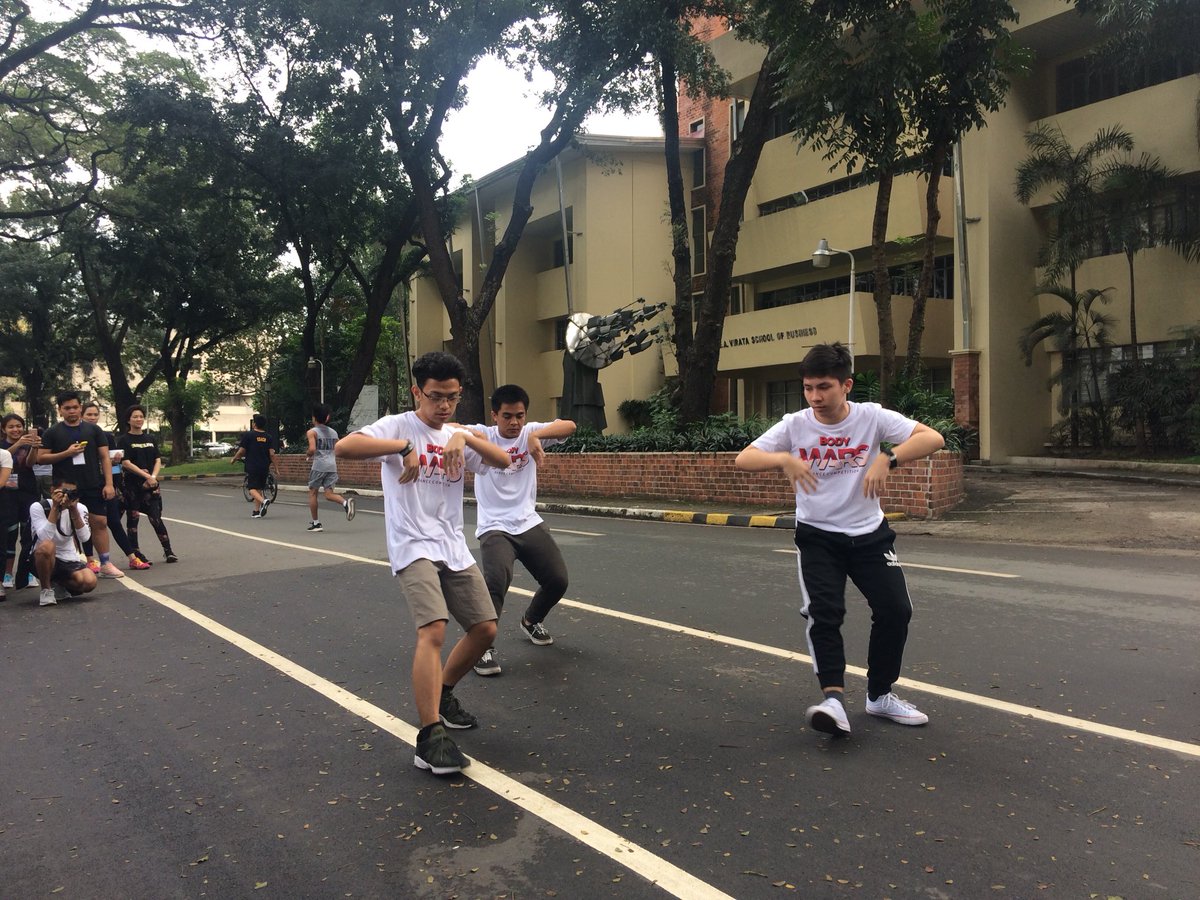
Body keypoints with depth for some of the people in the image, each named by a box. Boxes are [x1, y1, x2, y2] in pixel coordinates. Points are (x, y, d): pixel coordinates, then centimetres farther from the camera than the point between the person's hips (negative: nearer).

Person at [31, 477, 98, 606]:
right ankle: (46, 589, -13)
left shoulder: (80, 508, -2)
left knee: (89, 582, -26)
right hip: (44, 558, -3)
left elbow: (84, 537, -19)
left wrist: (74, 510, -26)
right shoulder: (38, 507, -11)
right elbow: (45, 538, -27)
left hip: (69, 560, 3)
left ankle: (59, 584, 11)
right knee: (47, 546, -38)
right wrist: (55, 508, -28)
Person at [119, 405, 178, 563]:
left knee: (156, 518, -1)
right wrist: (146, 476, -14)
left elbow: (158, 460, 9)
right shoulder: (125, 439, 0)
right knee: (132, 519, 1)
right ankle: (135, 553, 7)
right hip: (132, 484, -3)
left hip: (151, 484, 3)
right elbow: (126, 463, -9)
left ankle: (168, 551, 4)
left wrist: (153, 477, -8)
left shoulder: (150, 438, 13)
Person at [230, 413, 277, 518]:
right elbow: (272, 453, -1)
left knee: (252, 489, -4)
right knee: (259, 488, 15)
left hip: (252, 467, -5)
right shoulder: (269, 437, 5)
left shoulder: (248, 435, -5)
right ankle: (256, 511, 15)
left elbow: (241, 451, -5)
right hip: (264, 467, 5)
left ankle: (264, 501, -31)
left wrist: (233, 459, 12)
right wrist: (274, 465, 10)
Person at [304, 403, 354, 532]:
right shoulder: (333, 432, 16)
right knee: (329, 494, 3)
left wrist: (308, 455, 6)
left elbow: (312, 449, -15)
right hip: (332, 465, 5)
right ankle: (346, 502, -28)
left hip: (319, 465, -5)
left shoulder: (312, 432, -2)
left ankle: (316, 523, 12)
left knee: (312, 493, 10)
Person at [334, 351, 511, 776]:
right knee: (434, 630, -23)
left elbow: (503, 460, -2)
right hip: (414, 547, -7)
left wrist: (465, 436, -18)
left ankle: (442, 695, 33)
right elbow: (344, 447, -22)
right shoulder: (399, 426, -5)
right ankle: (432, 738, -22)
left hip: (454, 548, 7)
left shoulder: (456, 435, 12)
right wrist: (404, 447, -28)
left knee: (485, 629, 10)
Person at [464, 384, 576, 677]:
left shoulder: (531, 432, -1)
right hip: (494, 527, -4)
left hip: (529, 523, 4)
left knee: (557, 580, 4)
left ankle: (531, 620, 36)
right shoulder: (483, 434, -6)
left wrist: (536, 435, -36)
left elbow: (569, 426, -17)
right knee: (497, 579, -27)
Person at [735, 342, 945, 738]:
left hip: (869, 534, 1)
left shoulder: (871, 417, -11)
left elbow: (933, 438, -18)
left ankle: (880, 694, 19)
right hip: (817, 536, -1)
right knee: (823, 612, -18)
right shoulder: (794, 425, -8)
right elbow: (744, 459, -13)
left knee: (896, 610, -1)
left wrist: (887, 459, -35)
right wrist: (784, 459, -33)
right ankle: (834, 698, -16)